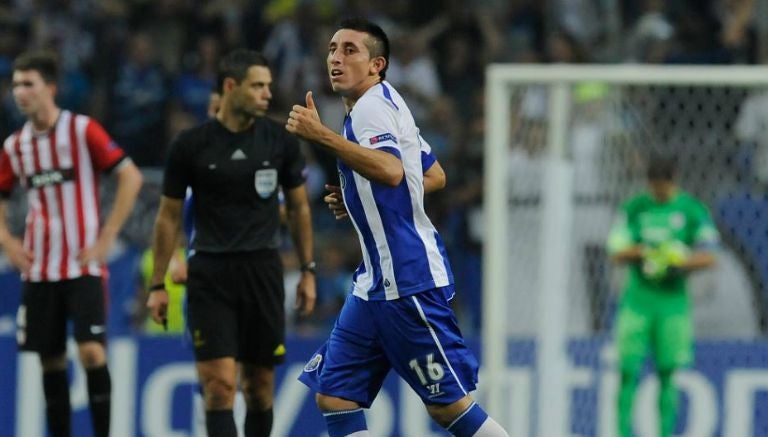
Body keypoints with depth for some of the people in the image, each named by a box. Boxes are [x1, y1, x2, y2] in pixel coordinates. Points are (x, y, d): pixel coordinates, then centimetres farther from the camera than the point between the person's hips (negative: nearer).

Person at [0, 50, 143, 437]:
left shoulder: (83, 131, -7)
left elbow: (130, 177, -8)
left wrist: (107, 238, -11)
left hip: (84, 266, -5)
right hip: (38, 270, 5)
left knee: (92, 351, -15)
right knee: (51, 360, 6)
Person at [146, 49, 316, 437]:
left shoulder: (280, 141, 2)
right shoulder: (190, 146, -4)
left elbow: (299, 207, 13)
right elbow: (169, 216, 4)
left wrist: (307, 270, 9)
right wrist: (158, 285, 3)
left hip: (262, 271, 2)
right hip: (209, 274, -2)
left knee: (260, 385, 7)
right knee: (219, 384, -13)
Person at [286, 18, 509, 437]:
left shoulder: (372, 105, -13)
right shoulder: (382, 104, 17)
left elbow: (391, 171, -33)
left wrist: (321, 135, -36)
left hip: (408, 281, -10)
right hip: (376, 282, 10)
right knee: (334, 395, 3)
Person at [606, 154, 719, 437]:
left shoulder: (692, 210, 3)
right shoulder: (634, 209, 8)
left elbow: (708, 257, 1)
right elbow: (617, 253, 5)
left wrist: (680, 262, -17)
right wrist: (642, 251, -15)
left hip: (673, 298, -1)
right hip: (637, 299, 1)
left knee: (667, 372, -1)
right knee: (628, 369, -6)